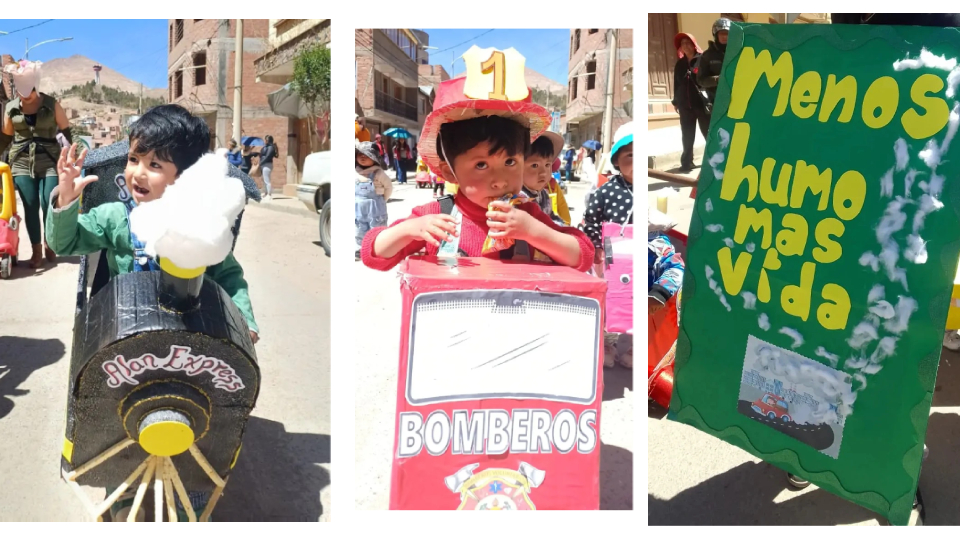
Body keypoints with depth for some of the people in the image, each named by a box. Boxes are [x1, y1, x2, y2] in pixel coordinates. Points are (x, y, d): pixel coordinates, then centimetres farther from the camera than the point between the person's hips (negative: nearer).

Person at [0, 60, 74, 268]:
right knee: (31, 206, -1)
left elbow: (66, 131, 3)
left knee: (50, 205, -6)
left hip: (49, 161, -2)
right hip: (22, 162, 2)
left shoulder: (52, 105, -2)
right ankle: (36, 250, 8)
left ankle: (49, 244, 16)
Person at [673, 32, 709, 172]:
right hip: (685, 105, 4)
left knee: (709, 133, 2)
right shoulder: (680, 64, 15)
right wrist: (676, 101, 15)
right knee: (687, 135, 4)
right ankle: (687, 162, 9)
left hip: (703, 102, -4)